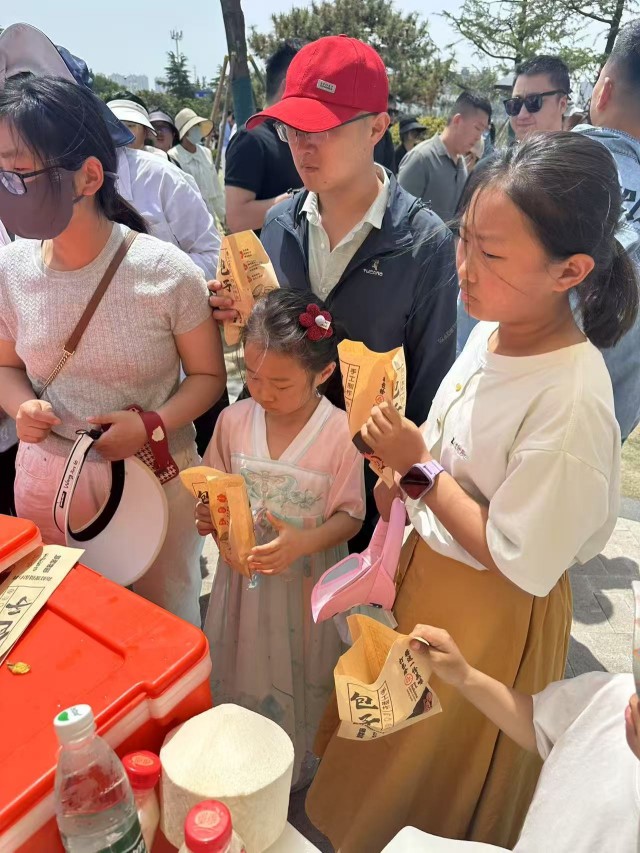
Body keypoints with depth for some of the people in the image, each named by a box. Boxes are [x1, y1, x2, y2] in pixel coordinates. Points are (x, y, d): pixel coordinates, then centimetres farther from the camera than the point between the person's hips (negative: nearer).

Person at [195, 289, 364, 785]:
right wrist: (209, 517, -17)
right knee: (240, 672, 21)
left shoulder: (341, 434, -20)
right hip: (243, 573, 3)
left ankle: (299, 766, 47)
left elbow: (349, 516, -12)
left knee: (298, 678, 17)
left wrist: (303, 543, -29)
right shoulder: (234, 420, -9)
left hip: (307, 578, -3)